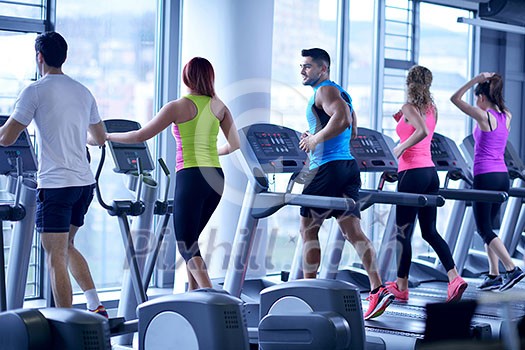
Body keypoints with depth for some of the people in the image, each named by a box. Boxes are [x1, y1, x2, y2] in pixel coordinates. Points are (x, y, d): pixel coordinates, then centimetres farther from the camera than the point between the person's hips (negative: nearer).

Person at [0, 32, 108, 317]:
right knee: (66, 246, 22)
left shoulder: (35, 91, -7)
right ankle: (96, 307, 11)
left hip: (56, 184, -7)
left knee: (56, 256, -1)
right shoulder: (83, 92, 13)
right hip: (85, 182, 7)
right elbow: (100, 138, 23)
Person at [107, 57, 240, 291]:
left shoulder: (178, 107, -5)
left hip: (190, 177, -6)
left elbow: (141, 135, -4)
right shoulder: (219, 106, 9)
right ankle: (193, 292, 22)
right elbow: (235, 144, 13)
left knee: (186, 245, -2)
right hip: (216, 177, 6)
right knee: (190, 239, 22)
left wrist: (107, 137, 9)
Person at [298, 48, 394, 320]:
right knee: (353, 231, 1)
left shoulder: (325, 91, -8)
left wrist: (315, 139, -17)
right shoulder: (340, 92, 23)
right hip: (348, 167, 9)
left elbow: (342, 118, -25)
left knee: (308, 227, 4)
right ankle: (377, 290, -9)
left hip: (329, 168, -9)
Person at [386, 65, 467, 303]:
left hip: (412, 172, -8)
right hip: (430, 172, 8)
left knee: (403, 231, 3)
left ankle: (401, 287, 10)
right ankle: (454, 279, -3)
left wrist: (401, 147, -15)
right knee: (430, 231, 11)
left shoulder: (409, 107, -10)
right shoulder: (432, 109, 13)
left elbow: (422, 132, -27)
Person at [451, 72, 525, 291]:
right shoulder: (507, 117, 8)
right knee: (488, 227, 16)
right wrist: (488, 83, 19)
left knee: (484, 230, -1)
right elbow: (499, 104, 31)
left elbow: (455, 98, -5)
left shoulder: (483, 116, -12)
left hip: (485, 177, -8)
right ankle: (494, 276, 14)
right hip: (502, 176, 8)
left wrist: (475, 80, -6)